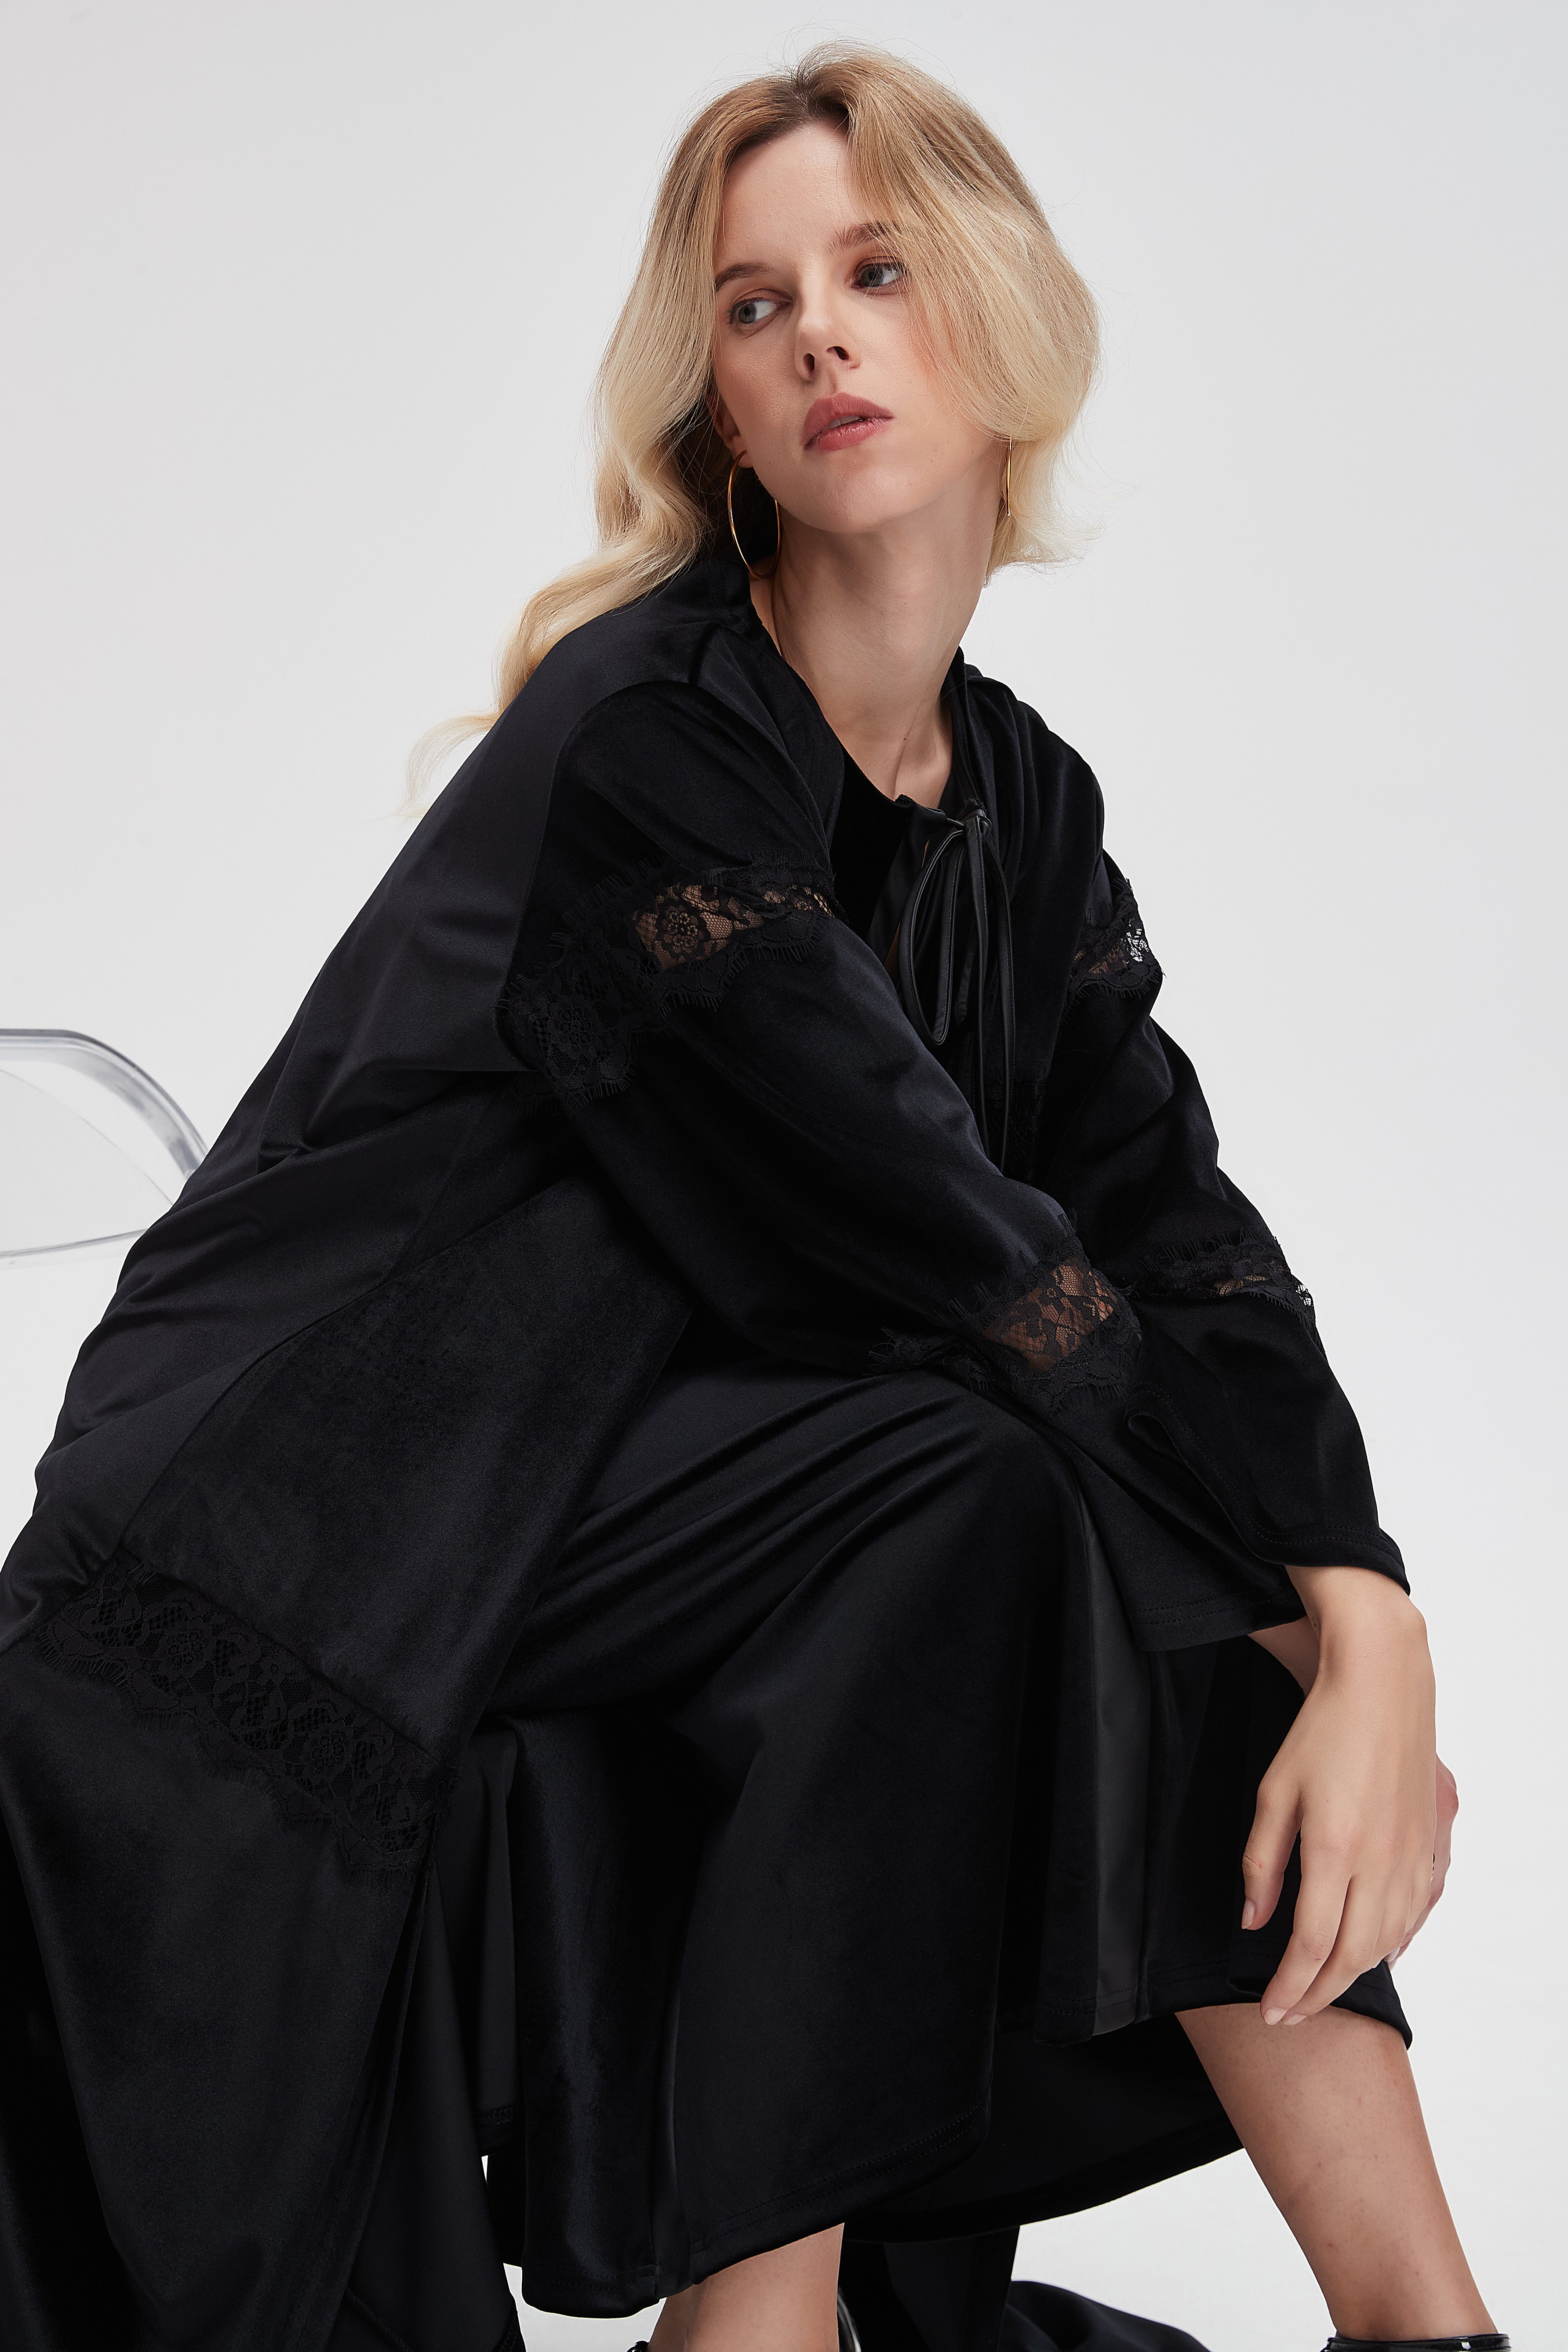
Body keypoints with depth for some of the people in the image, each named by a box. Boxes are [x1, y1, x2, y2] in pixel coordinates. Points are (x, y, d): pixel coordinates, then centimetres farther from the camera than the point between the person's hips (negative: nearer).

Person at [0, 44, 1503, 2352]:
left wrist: (1370, 1624, -21)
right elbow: (959, 1260, -21)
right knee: (968, 1492, -26)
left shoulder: (1023, 801, 6)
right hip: (285, 1574, -7)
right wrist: (1307, 1615, -13)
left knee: (1197, 1545, -8)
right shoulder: (639, 741, -18)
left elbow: (1177, 1232, -5)